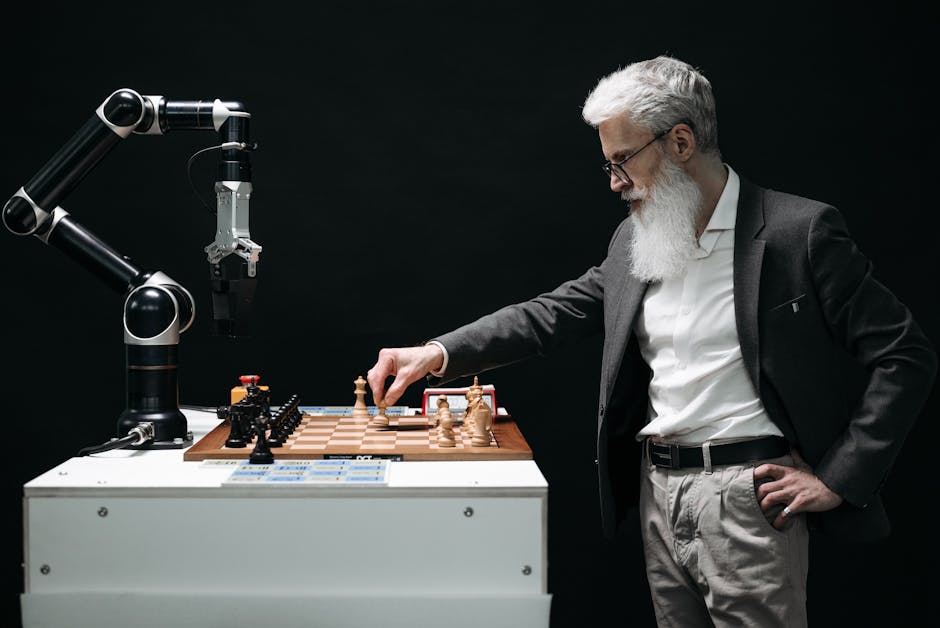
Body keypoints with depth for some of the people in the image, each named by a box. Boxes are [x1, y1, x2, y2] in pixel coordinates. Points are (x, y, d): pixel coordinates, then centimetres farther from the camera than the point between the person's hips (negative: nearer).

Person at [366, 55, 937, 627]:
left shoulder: (799, 232, -10)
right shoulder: (634, 241, 9)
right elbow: (552, 314, 11)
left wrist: (838, 479, -13)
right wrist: (435, 354, -1)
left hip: (748, 498, -6)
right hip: (659, 492, 6)